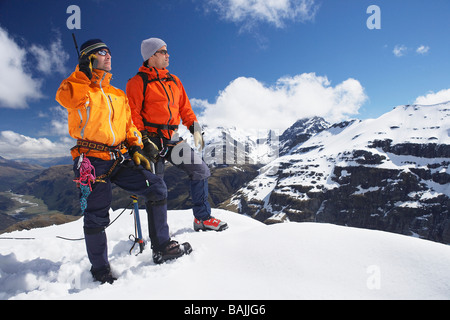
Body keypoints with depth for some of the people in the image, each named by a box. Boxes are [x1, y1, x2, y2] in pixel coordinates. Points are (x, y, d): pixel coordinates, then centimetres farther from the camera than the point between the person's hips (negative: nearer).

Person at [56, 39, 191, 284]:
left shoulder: (118, 95, 21)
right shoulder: (78, 89, 3)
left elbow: (129, 125, 21)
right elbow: (65, 98, -21)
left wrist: (136, 149, 8)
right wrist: (84, 71, -14)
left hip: (120, 158, 5)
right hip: (92, 161, -5)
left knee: (157, 188, -9)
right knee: (97, 217, -2)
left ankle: (162, 248, 3)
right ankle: (100, 269, 21)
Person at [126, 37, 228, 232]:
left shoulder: (174, 81, 16)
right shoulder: (138, 82, -3)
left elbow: (185, 108, 19)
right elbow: (133, 114, -10)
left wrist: (195, 129, 10)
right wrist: (144, 141, -17)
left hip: (172, 139, 6)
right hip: (152, 140, -6)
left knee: (200, 170, 2)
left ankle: (202, 218, 13)